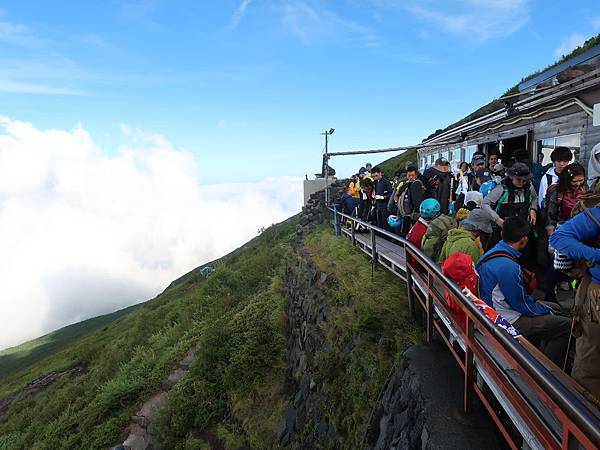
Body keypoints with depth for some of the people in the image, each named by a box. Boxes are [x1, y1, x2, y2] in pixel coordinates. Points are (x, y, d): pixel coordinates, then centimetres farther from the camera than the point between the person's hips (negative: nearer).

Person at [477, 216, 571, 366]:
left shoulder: (493, 253, 1)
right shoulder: (508, 266, -29)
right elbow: (522, 304, -19)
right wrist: (546, 310, -1)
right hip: (510, 323, -10)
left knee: (552, 307, 22)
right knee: (566, 325, -7)